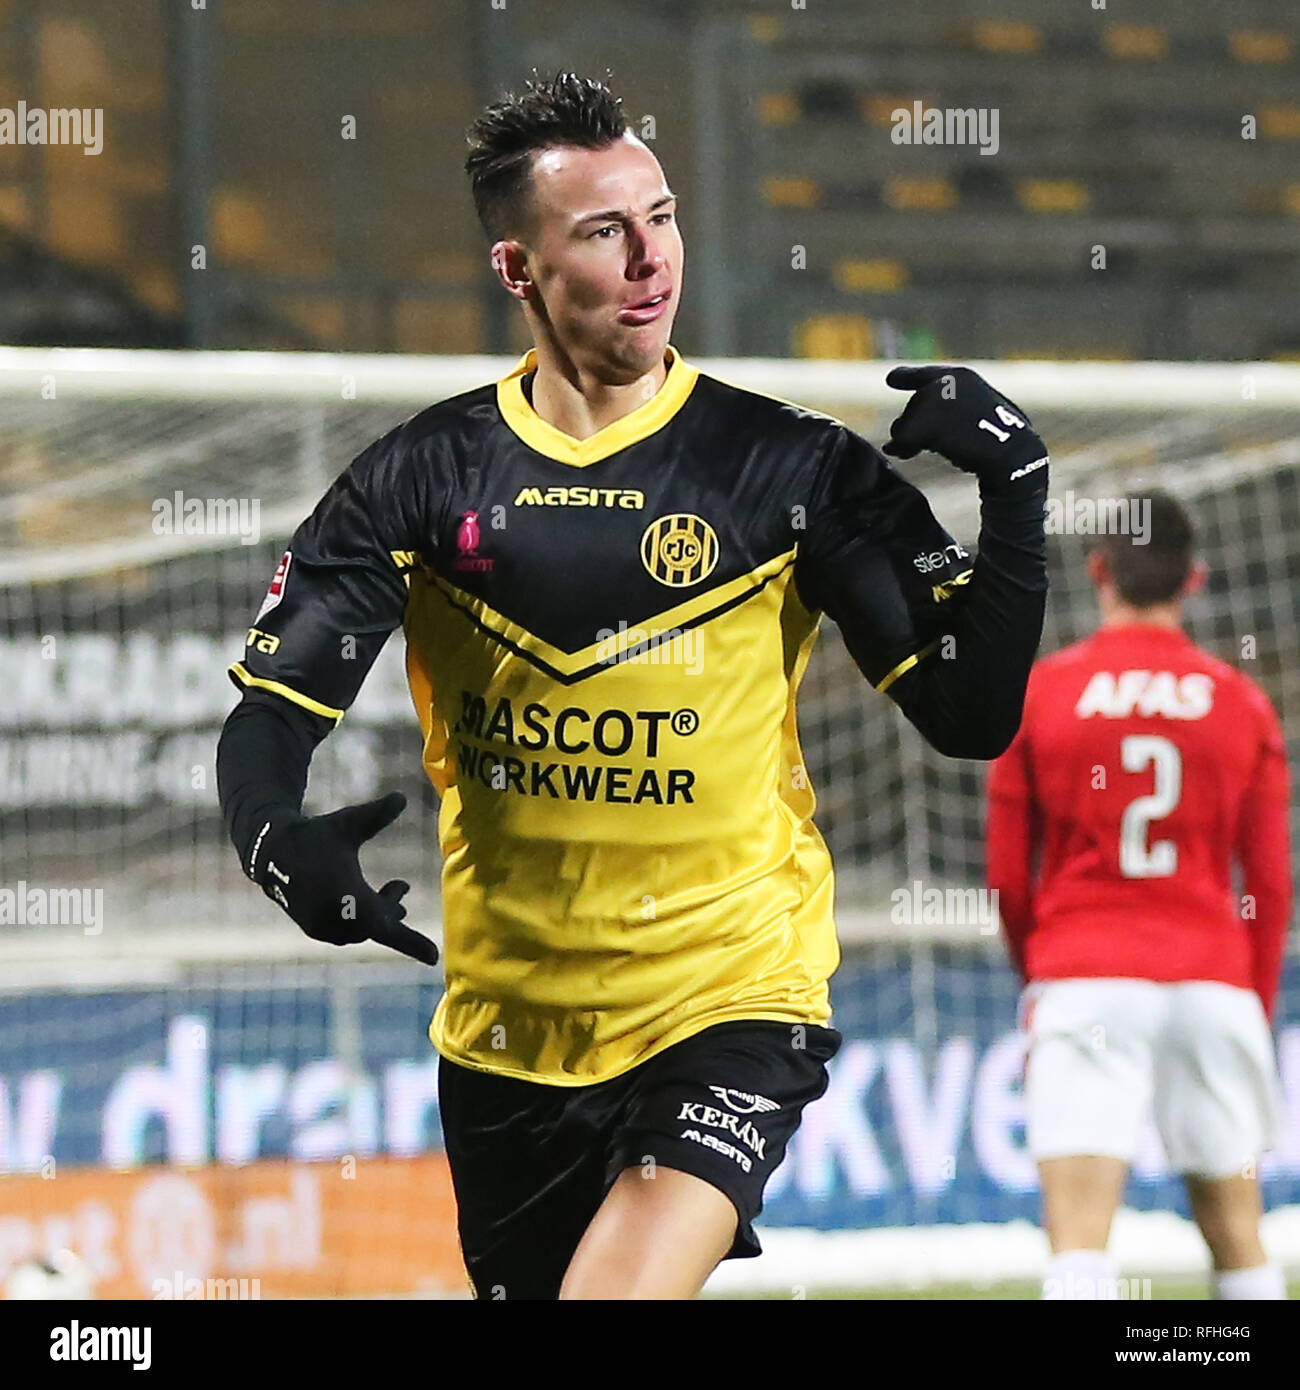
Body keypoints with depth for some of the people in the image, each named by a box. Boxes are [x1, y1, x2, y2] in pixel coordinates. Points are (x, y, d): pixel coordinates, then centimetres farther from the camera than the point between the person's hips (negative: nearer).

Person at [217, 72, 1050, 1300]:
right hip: (503, 1028, 4)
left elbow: (971, 717, -6)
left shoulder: (789, 467, -5)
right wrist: (275, 840, -23)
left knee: (623, 1288, -28)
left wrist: (1014, 494, -19)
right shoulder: (425, 478, -1)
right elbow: (269, 709, -1)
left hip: (729, 1011, -3)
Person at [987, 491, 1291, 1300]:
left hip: (1084, 979, -2)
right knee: (1238, 1240, 12)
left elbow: (1008, 877, 7)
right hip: (1213, 982, 2)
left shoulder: (1038, 692, 3)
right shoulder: (1243, 704, 7)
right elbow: (1272, 885, 7)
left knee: (1078, 1241, -12)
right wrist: (1258, 1013, 19)